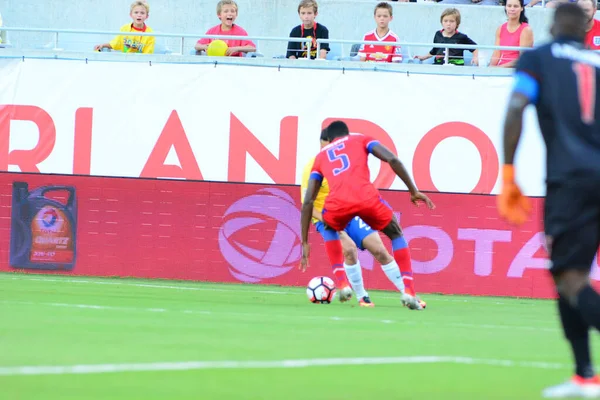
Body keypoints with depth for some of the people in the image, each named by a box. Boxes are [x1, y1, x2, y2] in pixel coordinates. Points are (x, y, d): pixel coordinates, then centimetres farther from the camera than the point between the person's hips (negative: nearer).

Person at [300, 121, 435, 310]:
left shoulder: (321, 156, 33)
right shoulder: (361, 140, 29)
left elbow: (308, 201, 27)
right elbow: (392, 160, 11)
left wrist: (305, 243, 29)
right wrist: (414, 191, 15)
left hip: (338, 202, 1)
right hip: (367, 198, -1)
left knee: (329, 229, 38)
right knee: (396, 235, 26)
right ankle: (407, 292, 10)